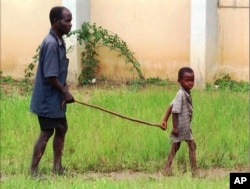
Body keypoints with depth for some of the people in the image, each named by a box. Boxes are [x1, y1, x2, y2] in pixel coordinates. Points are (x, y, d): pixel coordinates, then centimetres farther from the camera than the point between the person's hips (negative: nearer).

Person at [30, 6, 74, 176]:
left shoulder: (59, 42, 8)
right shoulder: (51, 44, -23)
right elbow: (50, 76, -24)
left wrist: (65, 90, 1)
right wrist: (66, 92, -15)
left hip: (56, 98, 10)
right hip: (47, 99, -10)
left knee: (61, 128, 16)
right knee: (47, 132, -4)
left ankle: (57, 167, 24)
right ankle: (33, 171, 3)